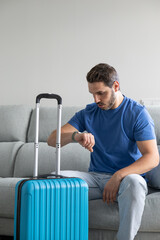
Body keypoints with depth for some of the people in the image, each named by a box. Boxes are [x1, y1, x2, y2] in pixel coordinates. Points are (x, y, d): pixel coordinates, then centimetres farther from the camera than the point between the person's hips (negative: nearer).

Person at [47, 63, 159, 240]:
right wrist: (75, 136, -25)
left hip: (127, 175, -4)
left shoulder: (137, 113, -6)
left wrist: (118, 176, -29)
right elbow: (52, 139, -2)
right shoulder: (88, 113, 7)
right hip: (96, 176, 4)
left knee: (133, 182, -39)